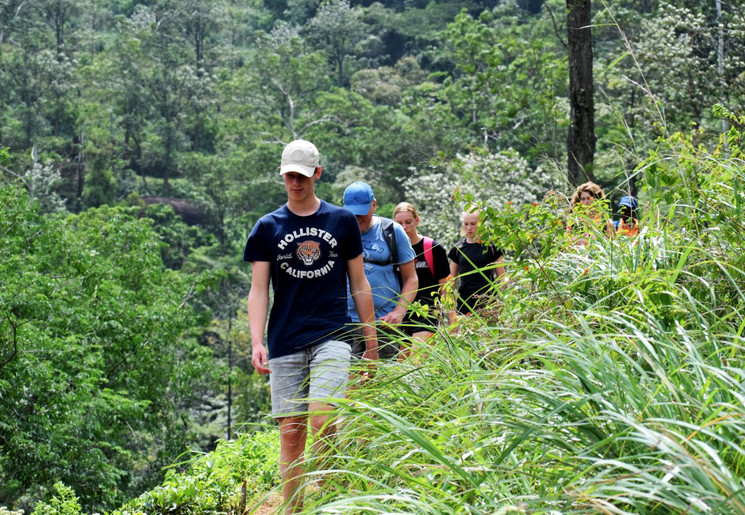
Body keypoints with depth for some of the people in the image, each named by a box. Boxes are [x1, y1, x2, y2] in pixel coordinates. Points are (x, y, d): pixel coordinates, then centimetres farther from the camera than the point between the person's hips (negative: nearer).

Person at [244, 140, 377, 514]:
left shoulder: (342, 221, 8)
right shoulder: (268, 227, 8)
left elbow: (359, 284, 12)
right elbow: (258, 290, 5)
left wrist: (371, 339, 10)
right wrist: (256, 342, -8)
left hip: (332, 336, -1)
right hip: (285, 343, 1)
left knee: (322, 420, -19)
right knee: (290, 433, 1)